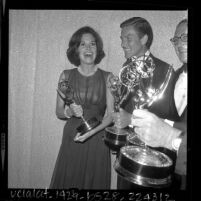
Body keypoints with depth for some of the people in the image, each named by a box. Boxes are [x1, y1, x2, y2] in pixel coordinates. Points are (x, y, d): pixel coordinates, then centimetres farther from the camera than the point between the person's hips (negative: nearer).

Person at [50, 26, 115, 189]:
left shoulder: (107, 77, -3)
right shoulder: (66, 75, 1)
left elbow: (110, 115, -5)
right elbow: (58, 112, 5)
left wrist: (91, 131, -20)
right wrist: (69, 111, -16)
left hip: (97, 141, -1)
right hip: (71, 140, 1)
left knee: (94, 182, 10)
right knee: (67, 182, 9)